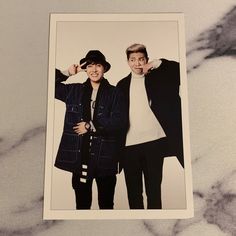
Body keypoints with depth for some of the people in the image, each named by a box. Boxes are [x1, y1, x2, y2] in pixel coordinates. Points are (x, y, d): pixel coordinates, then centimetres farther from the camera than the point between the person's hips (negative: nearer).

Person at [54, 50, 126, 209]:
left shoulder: (114, 93, -2)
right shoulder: (74, 90, 8)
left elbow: (119, 122, -10)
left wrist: (90, 126, -10)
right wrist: (67, 73, 2)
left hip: (104, 157, -2)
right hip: (79, 156, 2)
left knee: (106, 203, 13)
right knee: (82, 203, 14)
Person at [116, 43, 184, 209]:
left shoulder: (157, 77, 5)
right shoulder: (122, 85, 12)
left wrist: (158, 64, -13)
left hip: (153, 141, -2)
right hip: (129, 144, 2)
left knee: (154, 189, 6)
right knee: (133, 190, 10)